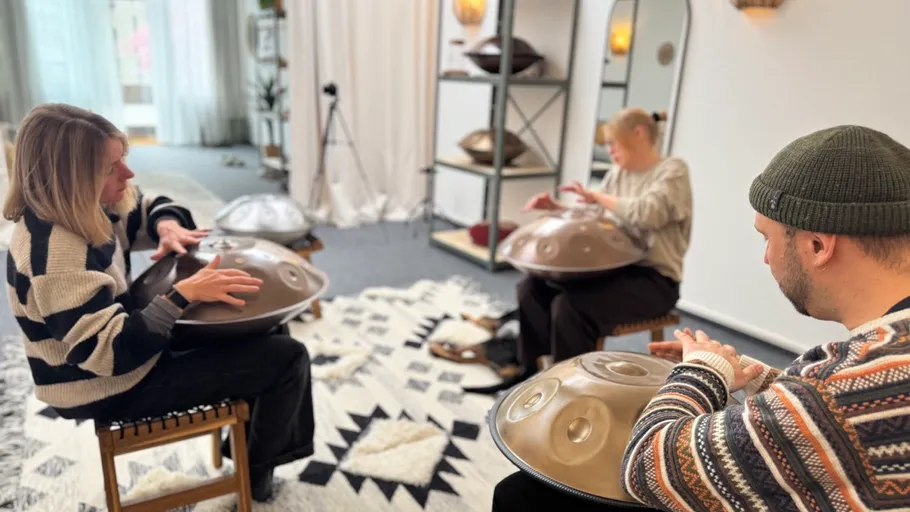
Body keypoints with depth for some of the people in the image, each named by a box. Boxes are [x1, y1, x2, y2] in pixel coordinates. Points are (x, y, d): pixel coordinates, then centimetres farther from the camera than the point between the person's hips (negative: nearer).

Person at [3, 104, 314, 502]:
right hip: (111, 388, -10)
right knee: (288, 358, -11)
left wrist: (168, 227, -11)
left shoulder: (80, 207, -4)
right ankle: (257, 469, 14)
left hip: (130, 341, 10)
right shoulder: (56, 256, -32)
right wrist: (183, 295, -38)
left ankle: (249, 436, 31)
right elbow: (109, 351, -35)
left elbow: (146, 209, 11)